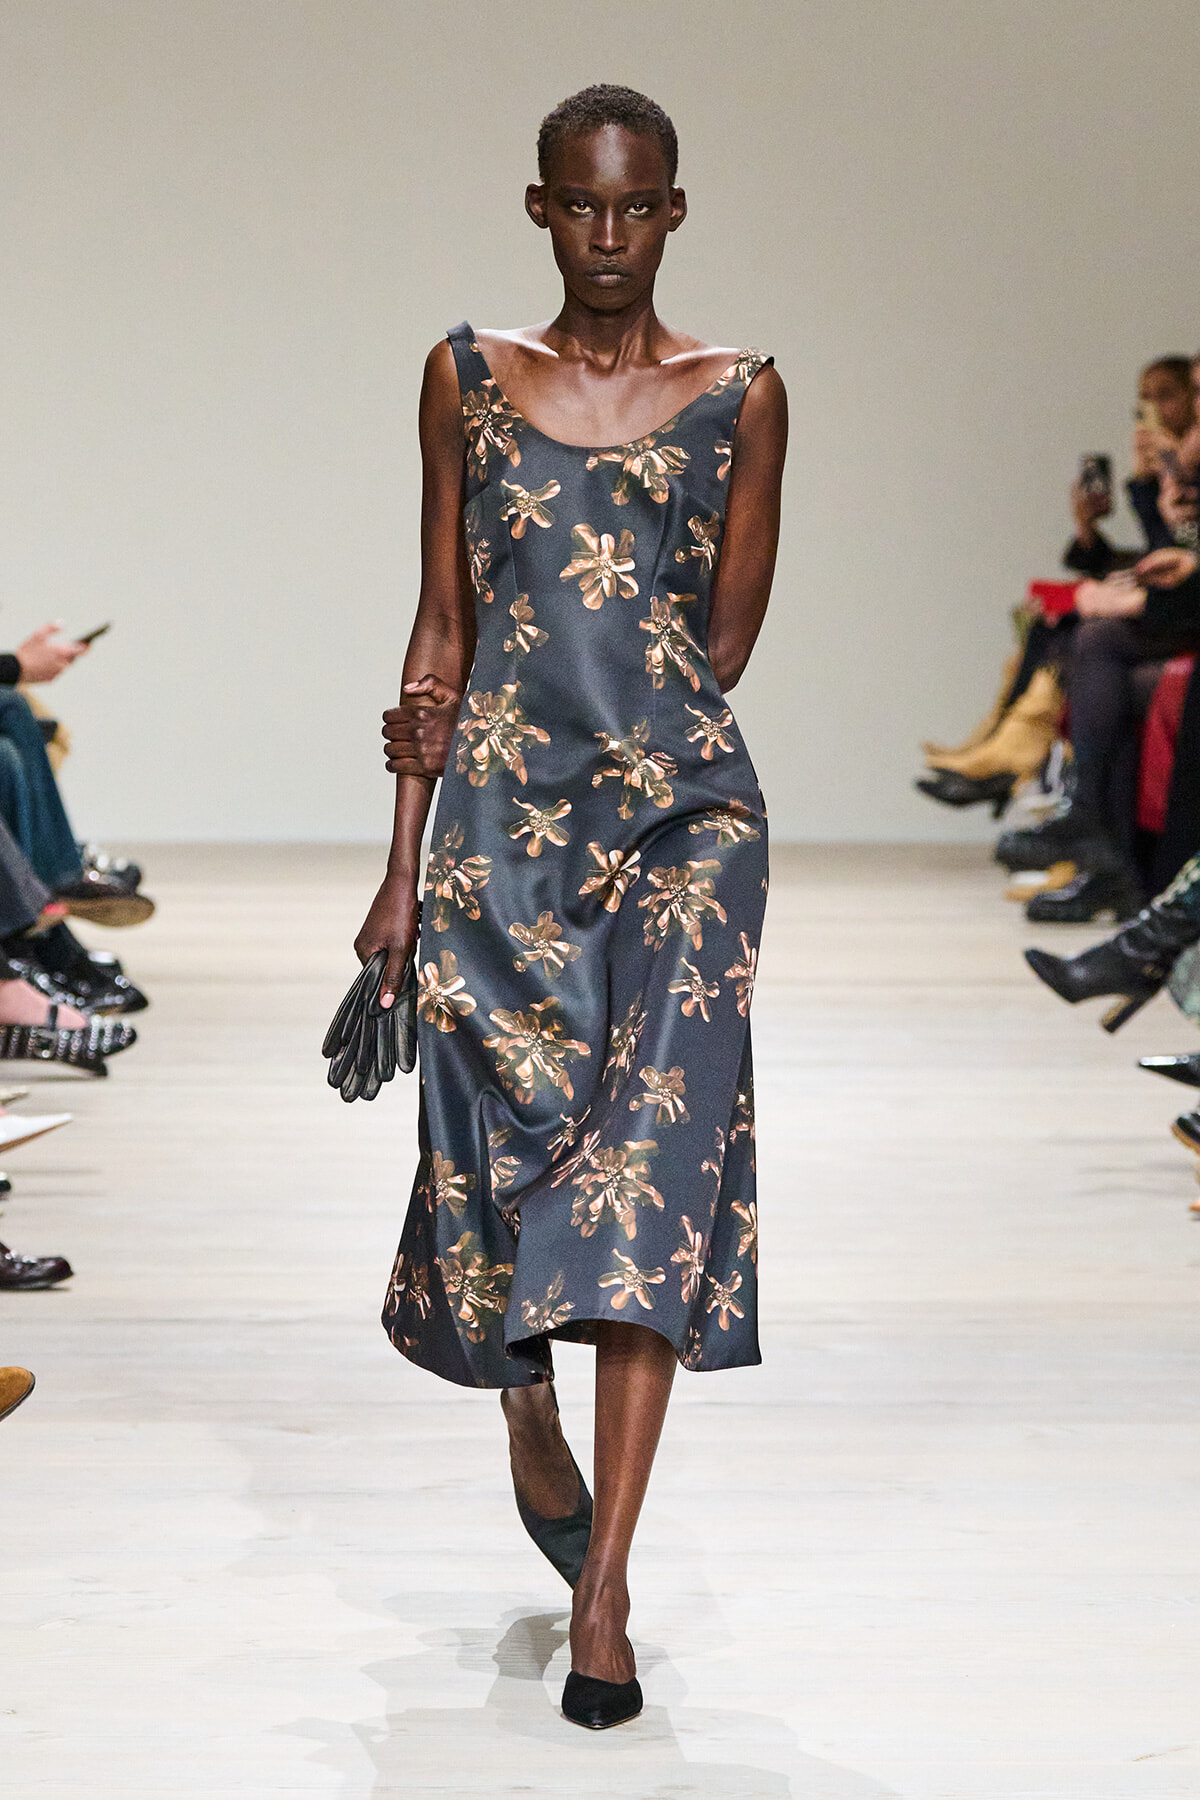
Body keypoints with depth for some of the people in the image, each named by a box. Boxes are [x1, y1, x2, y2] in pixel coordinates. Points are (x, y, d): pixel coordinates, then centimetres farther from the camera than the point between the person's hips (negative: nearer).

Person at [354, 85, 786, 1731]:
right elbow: (445, 625, 8)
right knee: (498, 1142, 3)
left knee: (654, 1149, -11)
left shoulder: (740, 395, 4)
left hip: (682, 809, -1)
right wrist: (404, 862, 5)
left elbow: (727, 637, 8)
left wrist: (625, 727, 2)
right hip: (500, 816, 2)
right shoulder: (468, 378, 8)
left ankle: (604, 1588, -10)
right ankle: (531, 1422, 36)